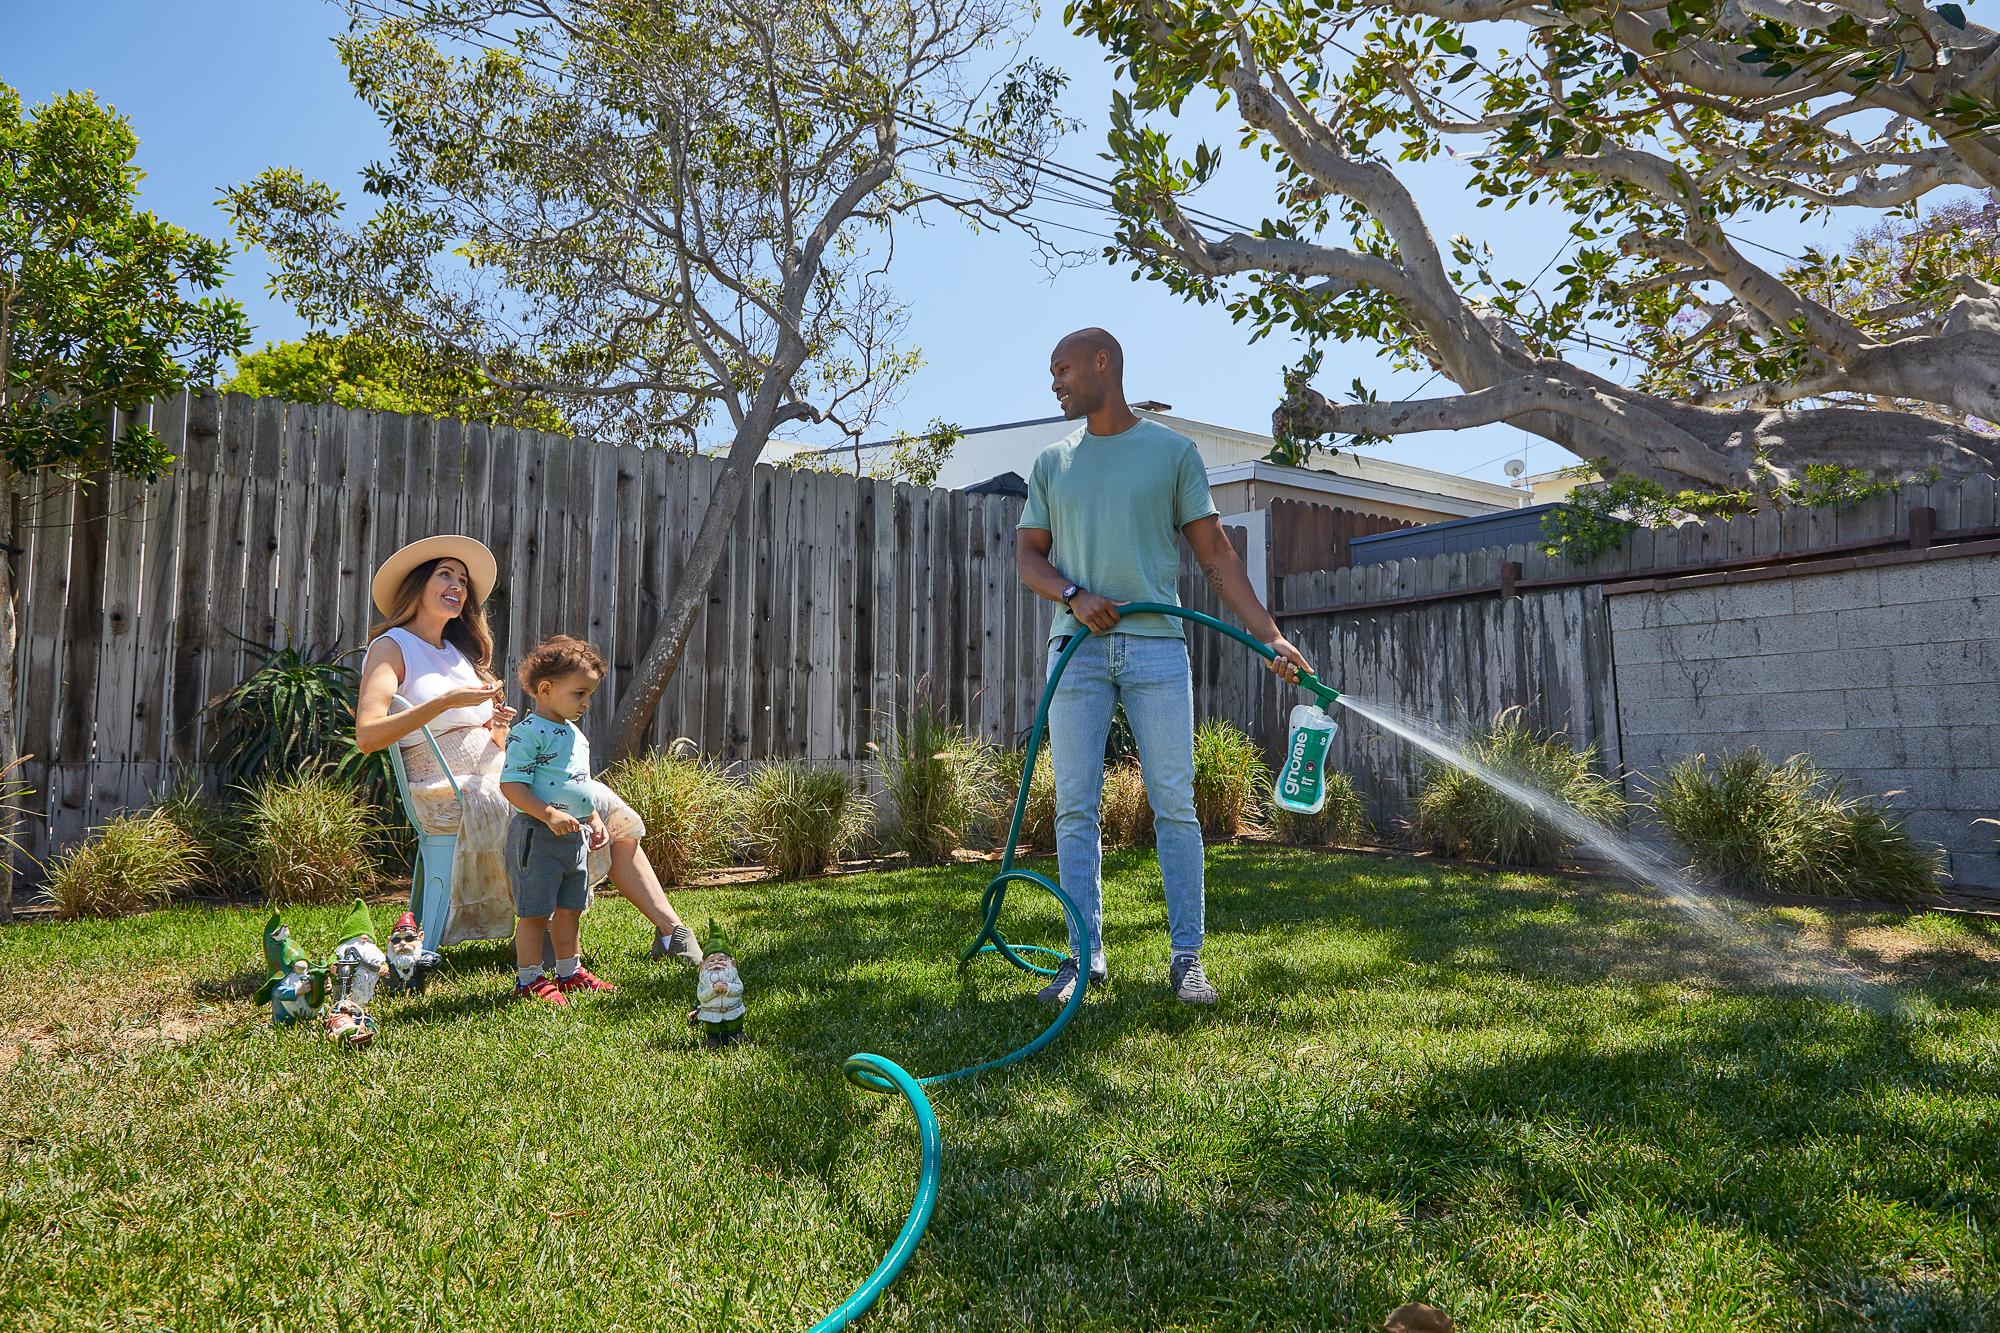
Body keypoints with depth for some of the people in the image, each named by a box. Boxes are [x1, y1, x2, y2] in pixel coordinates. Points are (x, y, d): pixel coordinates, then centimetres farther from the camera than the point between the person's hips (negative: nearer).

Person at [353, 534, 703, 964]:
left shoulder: (460, 651, 22)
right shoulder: (392, 647, 1)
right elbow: (367, 735, -17)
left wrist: (499, 727, -3)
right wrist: (445, 701, -23)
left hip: (499, 779, 7)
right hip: (448, 796, -7)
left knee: (612, 818, -10)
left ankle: (670, 928, -15)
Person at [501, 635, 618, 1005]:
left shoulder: (575, 734, 14)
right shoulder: (527, 733, -15)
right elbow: (511, 785, -20)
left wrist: (594, 819, 18)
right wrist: (550, 815, -27)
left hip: (574, 836, 9)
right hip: (537, 837, -9)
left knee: (570, 908, 17)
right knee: (535, 912, 0)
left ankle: (570, 972, 29)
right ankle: (529, 980, 11)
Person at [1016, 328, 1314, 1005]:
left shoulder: (1173, 451, 9)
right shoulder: (1052, 463, 16)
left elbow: (1217, 556, 7)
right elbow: (1028, 555, 12)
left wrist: (1271, 636, -2)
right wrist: (1075, 595, -9)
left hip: (1156, 646, -2)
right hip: (1076, 647, 2)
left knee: (1175, 805, -3)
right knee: (1075, 809, -1)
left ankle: (1186, 957, 4)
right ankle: (1085, 954, 7)